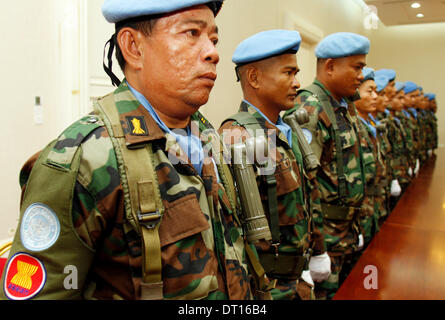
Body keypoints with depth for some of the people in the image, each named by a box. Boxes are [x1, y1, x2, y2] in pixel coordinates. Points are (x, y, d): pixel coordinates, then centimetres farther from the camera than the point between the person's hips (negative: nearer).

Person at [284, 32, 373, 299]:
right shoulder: (309, 110, -21)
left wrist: (355, 224, 20)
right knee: (323, 291, 6)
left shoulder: (347, 107, 9)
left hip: (347, 228, 9)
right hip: (322, 235, -9)